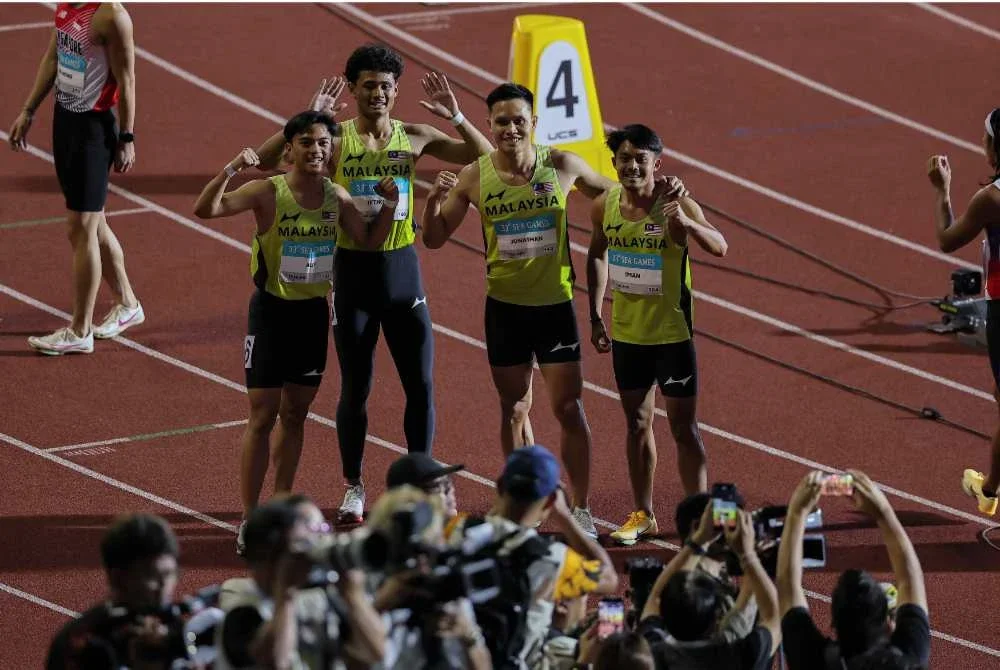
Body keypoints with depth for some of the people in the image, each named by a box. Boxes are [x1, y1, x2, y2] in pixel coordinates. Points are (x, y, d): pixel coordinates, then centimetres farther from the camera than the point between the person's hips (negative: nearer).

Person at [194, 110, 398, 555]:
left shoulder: (336, 197, 0)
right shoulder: (268, 193, -15)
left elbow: (369, 242, 13)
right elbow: (205, 210, -27)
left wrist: (388, 207, -3)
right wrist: (231, 169, -41)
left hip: (314, 312, 5)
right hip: (272, 309, -5)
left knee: (295, 414, 14)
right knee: (263, 415, -3)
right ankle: (249, 519, 2)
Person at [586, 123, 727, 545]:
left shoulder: (675, 204, -18)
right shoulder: (604, 207, -3)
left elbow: (719, 248, -30)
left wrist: (688, 223, -48)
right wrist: (595, 316, 13)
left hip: (672, 333, -5)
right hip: (626, 332, 5)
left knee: (683, 426, -1)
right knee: (637, 423, 14)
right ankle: (643, 515, 24)